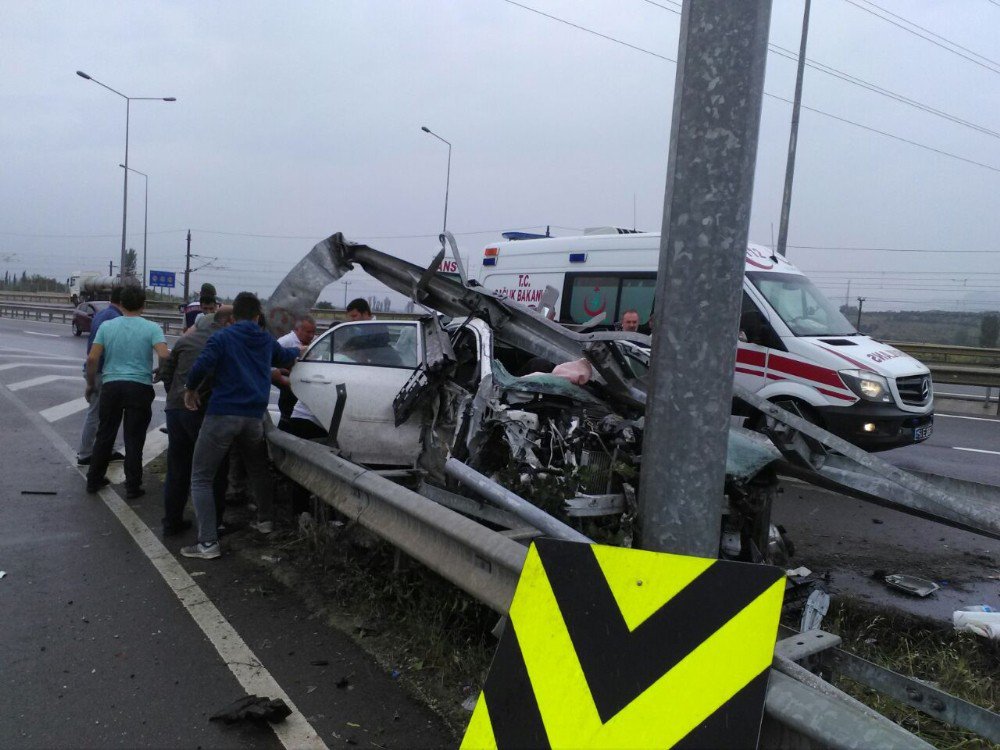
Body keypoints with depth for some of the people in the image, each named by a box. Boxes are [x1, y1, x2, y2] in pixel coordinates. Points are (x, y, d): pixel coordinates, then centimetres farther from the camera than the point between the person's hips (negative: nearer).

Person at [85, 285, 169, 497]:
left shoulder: (107, 326, 3)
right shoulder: (152, 328, -4)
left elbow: (92, 358, -1)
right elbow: (164, 355, -18)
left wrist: (91, 384, 11)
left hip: (111, 386, 2)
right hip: (139, 388, -2)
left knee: (104, 435, 15)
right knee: (134, 440, 3)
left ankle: (94, 480, 25)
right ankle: (133, 486, 7)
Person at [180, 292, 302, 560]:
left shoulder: (222, 337, -2)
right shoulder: (267, 341, 14)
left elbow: (202, 366, -16)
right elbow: (284, 357, 34)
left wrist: (191, 389, 3)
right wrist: (298, 350, 56)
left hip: (222, 415, -5)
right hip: (254, 417, 5)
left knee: (201, 478, 1)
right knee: (259, 470, 29)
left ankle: (208, 542, -7)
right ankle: (267, 519, 40)